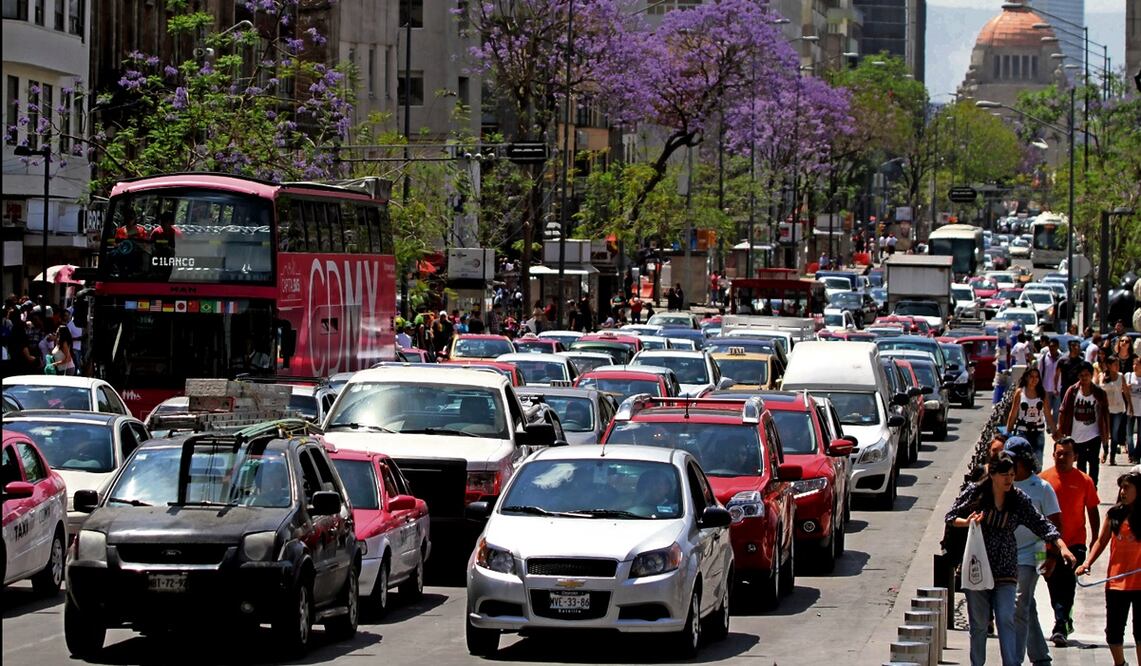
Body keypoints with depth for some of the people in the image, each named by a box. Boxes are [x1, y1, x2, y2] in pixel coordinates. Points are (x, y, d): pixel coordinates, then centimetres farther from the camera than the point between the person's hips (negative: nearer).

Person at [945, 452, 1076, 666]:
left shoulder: (1019, 499, 3)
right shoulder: (974, 492, -1)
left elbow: (1041, 524, 1)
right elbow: (951, 517, 5)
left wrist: (1062, 547, -10)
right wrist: (967, 522, -17)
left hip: (1005, 570, 1)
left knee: (1006, 620, -10)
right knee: (979, 623, 4)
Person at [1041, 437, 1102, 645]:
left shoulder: (1084, 481, 0)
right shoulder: (1043, 478, 1)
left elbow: (1092, 511, 6)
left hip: (1074, 543, -2)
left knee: (1067, 586, -12)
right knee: (1054, 587, 11)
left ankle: (1060, 628, -13)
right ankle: (1065, 622, 29)